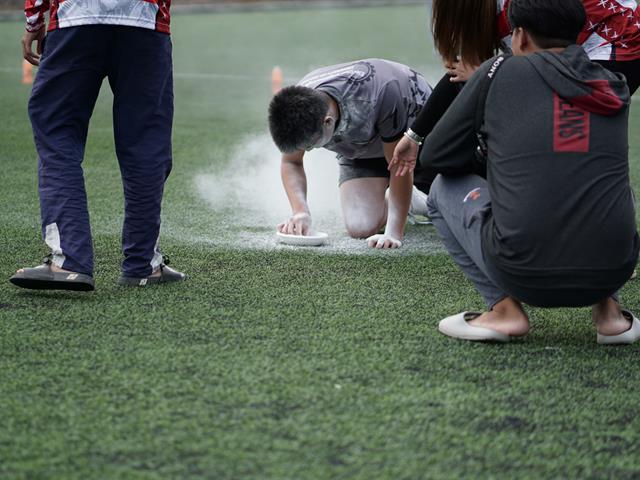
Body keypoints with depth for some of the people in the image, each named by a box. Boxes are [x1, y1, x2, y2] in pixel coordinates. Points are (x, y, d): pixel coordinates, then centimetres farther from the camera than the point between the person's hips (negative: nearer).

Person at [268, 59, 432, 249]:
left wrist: (394, 233, -37)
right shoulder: (298, 107, -30)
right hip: (360, 151, 3)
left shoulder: (378, 97, -44)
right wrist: (300, 211, -28)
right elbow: (291, 162, -11)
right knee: (360, 227, -18)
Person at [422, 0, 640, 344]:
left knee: (444, 189, 23)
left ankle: (503, 308, 7)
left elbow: (436, 156, 10)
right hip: (611, 272, 4)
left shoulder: (500, 72, 3)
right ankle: (607, 308, 16)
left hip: (524, 274, -3)